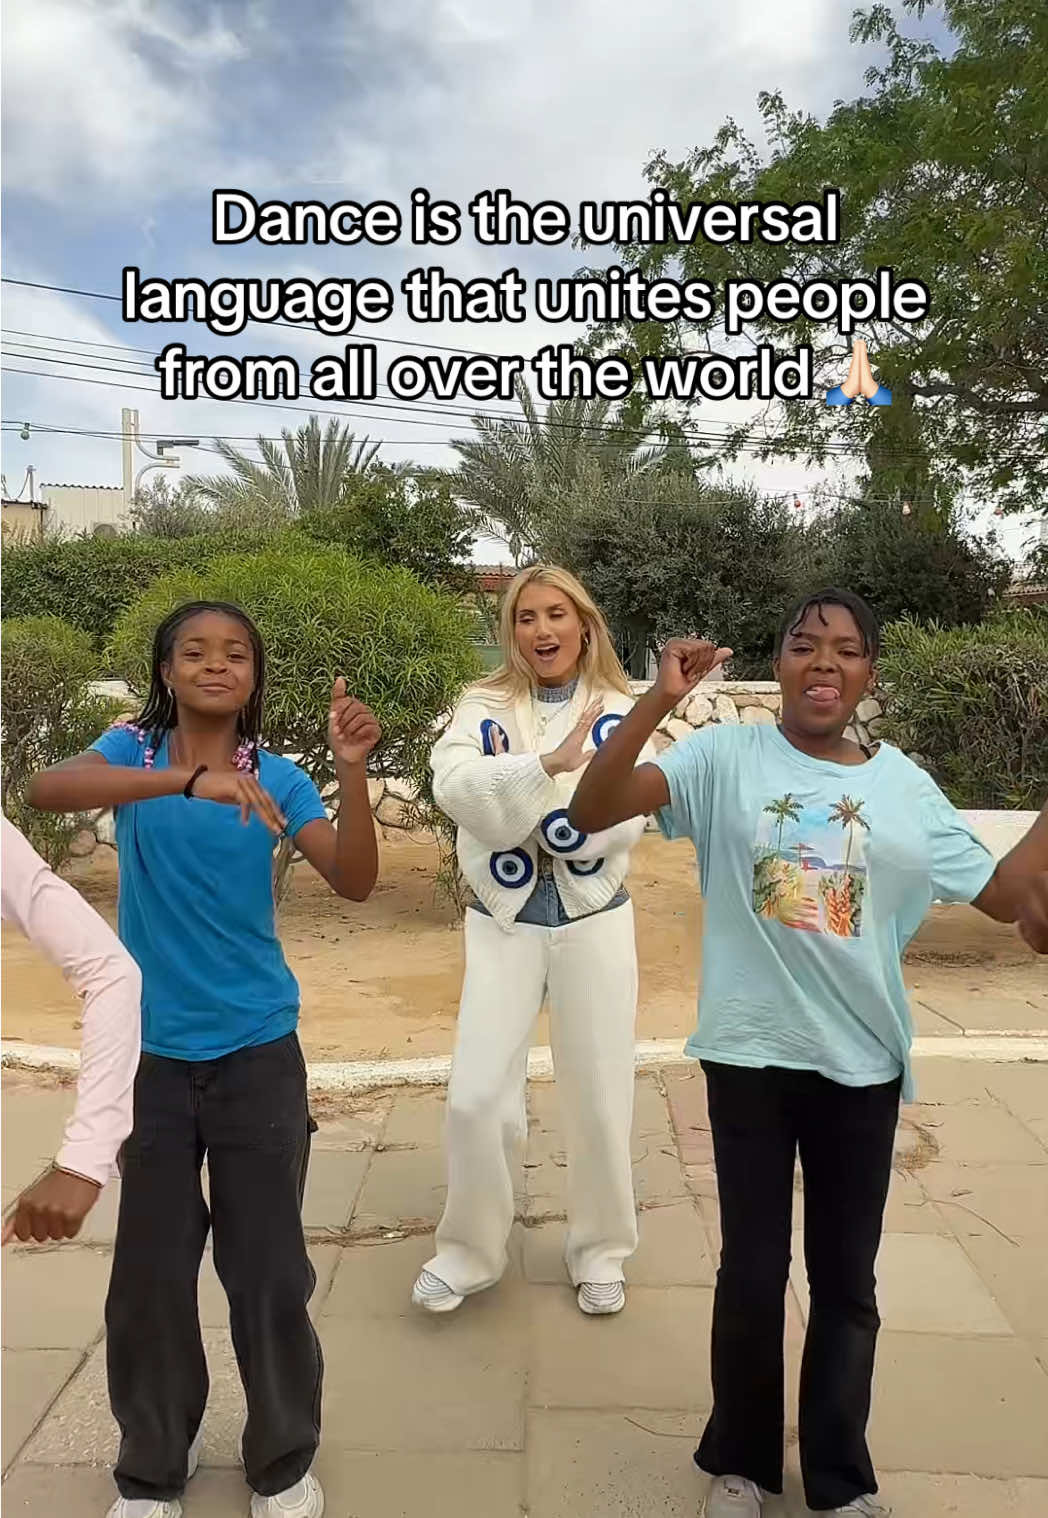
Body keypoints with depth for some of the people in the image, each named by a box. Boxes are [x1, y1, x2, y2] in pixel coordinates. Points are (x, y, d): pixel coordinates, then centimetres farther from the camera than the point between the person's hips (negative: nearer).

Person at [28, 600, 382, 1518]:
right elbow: (49, 790, -27)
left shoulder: (277, 776, -3)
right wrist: (190, 781, -40)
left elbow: (355, 882, -13)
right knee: (150, 1268, 12)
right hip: (150, 1051, 0)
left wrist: (353, 773, -28)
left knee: (268, 1263, 9)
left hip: (258, 1048, 0)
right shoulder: (132, 751, -4)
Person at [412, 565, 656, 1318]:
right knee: (476, 1096, 1)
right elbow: (454, 784, -18)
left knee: (599, 1097, 8)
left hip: (594, 920, 0)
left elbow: (624, 818, -13)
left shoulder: (621, 711, 0)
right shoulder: (482, 706, 2)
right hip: (504, 921, 1)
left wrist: (513, 803, -16)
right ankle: (469, 1250, 25)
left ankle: (600, 1251, 31)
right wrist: (547, 765, -29)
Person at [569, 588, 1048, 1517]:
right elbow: (592, 812, -18)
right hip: (750, 1056, -2)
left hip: (862, 1063, 3)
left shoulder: (905, 786, 2)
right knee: (752, 1272, 12)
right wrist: (659, 702, -27)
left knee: (847, 1281, 16)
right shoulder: (725, 758, -8)